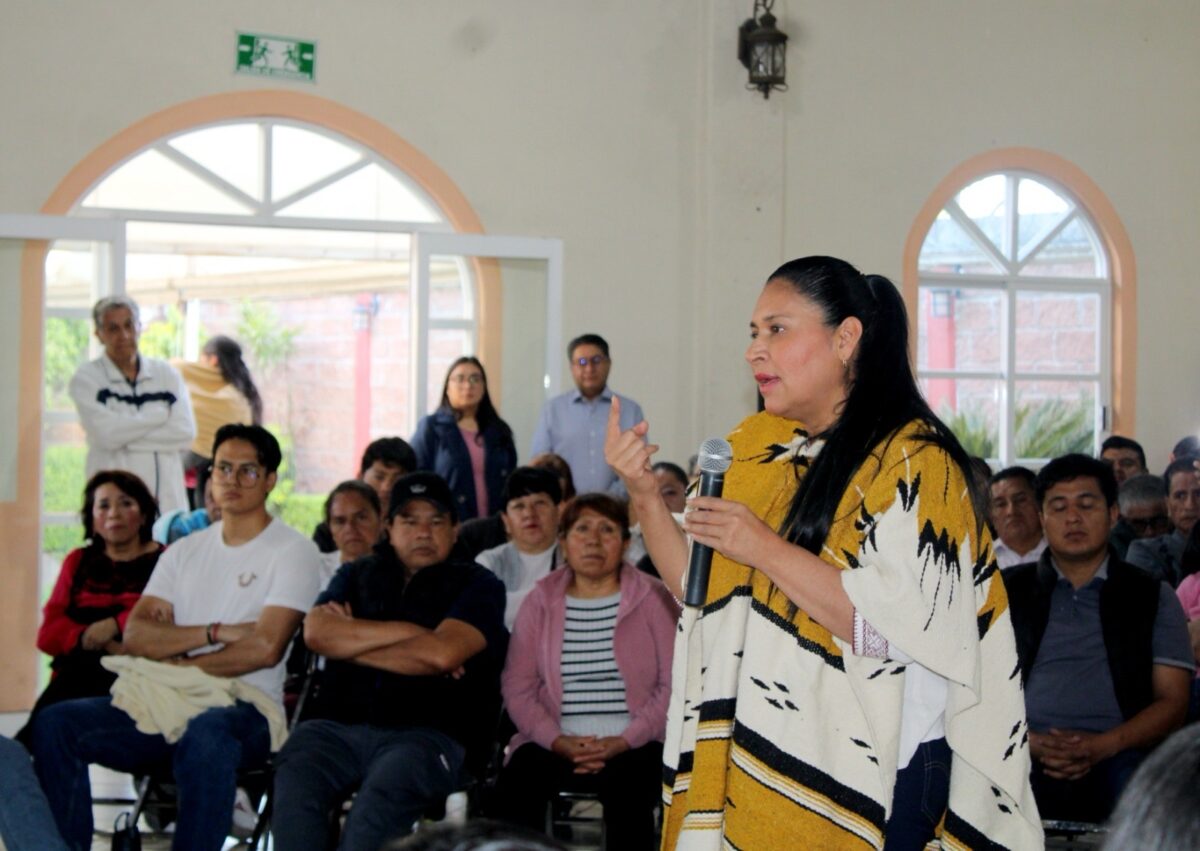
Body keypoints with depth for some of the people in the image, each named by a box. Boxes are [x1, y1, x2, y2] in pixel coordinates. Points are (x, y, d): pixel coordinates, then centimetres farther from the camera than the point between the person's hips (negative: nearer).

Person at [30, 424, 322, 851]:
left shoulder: (293, 550, 1)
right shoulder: (185, 551, 18)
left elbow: (264, 648, -12)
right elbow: (135, 635, 4)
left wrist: (177, 663, -3)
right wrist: (214, 633, -10)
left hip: (244, 706, -5)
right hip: (163, 703, 5)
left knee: (205, 735, -41)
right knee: (55, 724, -16)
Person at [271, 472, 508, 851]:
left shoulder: (477, 585, 13)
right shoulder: (358, 575, 24)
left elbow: (442, 653, -7)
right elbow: (316, 632, 3)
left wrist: (350, 640, 3)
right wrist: (410, 633, 0)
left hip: (426, 732, -3)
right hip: (338, 725, 3)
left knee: (383, 794, -35)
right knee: (294, 775, -30)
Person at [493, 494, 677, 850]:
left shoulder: (653, 598, 6)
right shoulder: (540, 600, 12)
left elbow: (674, 684, -2)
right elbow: (517, 686, 5)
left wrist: (624, 742, -14)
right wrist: (558, 741, -11)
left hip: (634, 745, -2)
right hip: (557, 744, 2)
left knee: (626, 789, -34)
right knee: (516, 783, -28)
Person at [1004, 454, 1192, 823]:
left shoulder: (1152, 598, 16)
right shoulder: (1007, 592, 17)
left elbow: (1172, 702, 8)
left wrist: (1102, 746, -11)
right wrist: (1027, 741, -11)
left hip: (1113, 759, 0)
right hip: (1023, 761, 0)